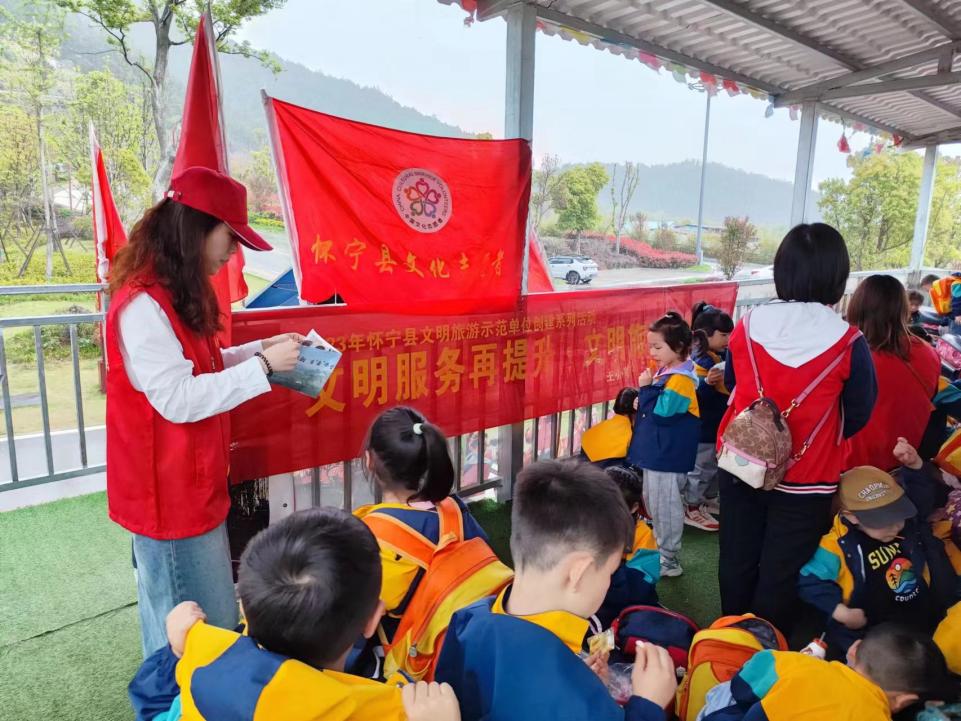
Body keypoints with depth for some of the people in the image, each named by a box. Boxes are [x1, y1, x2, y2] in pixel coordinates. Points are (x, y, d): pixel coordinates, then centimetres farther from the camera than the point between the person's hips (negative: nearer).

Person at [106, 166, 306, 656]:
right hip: (168, 495, -9)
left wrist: (260, 349, 4)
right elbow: (179, 399, -25)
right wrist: (263, 366, -22)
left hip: (189, 487, 10)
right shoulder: (143, 304, -23)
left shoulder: (172, 295, 9)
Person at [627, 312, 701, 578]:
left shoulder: (680, 379, -20)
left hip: (667, 457, -10)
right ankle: (660, 552, 35)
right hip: (656, 453, 10)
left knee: (665, 508, 2)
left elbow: (660, 413, -24)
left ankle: (670, 560, 16)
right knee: (654, 505, 20)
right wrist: (642, 400, 1)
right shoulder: (665, 373, 9)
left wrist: (646, 388, -18)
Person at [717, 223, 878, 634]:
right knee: (780, 575, 13)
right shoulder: (848, 343, -19)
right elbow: (859, 415, -4)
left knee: (737, 562, 20)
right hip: (805, 479, -3)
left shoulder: (746, 328, -10)